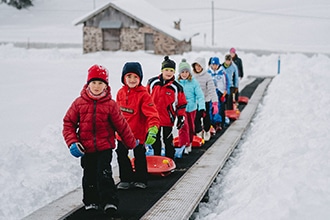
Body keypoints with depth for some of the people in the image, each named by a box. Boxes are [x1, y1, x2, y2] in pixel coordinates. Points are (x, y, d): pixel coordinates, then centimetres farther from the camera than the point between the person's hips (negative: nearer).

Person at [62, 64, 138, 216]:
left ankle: (109, 202, -4)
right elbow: (68, 123, 3)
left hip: (105, 147, -2)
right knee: (89, 176, 13)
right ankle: (91, 202, 28)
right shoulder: (79, 103, -2)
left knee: (104, 174, -9)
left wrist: (132, 143, 11)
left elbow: (121, 125, 3)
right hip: (86, 148, 2)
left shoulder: (110, 104, -5)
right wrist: (72, 142, -9)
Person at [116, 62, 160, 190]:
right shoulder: (121, 92, -1)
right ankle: (126, 179, 29)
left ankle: (141, 180, 28)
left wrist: (153, 130, -40)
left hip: (138, 132, -5)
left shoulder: (143, 95, -19)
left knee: (139, 156, 11)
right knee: (121, 155, 13)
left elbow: (152, 113, -27)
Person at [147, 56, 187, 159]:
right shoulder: (152, 82, -2)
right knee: (155, 140, 14)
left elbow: (182, 103, 1)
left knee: (168, 141, 6)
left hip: (168, 119, -2)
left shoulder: (177, 87, -7)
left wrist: (181, 117, -4)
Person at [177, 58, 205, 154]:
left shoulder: (194, 82, -8)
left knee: (191, 127, 16)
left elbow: (200, 95, -10)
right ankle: (184, 145, -11)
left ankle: (189, 143, 35)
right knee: (183, 126, -14)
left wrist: (202, 107, -19)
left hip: (192, 107, 1)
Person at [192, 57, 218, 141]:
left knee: (206, 118, 14)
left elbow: (212, 90, -19)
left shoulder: (207, 76, -14)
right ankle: (198, 133, 22)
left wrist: (215, 103, -27)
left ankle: (207, 132, 36)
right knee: (196, 118, 4)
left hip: (205, 100, -2)